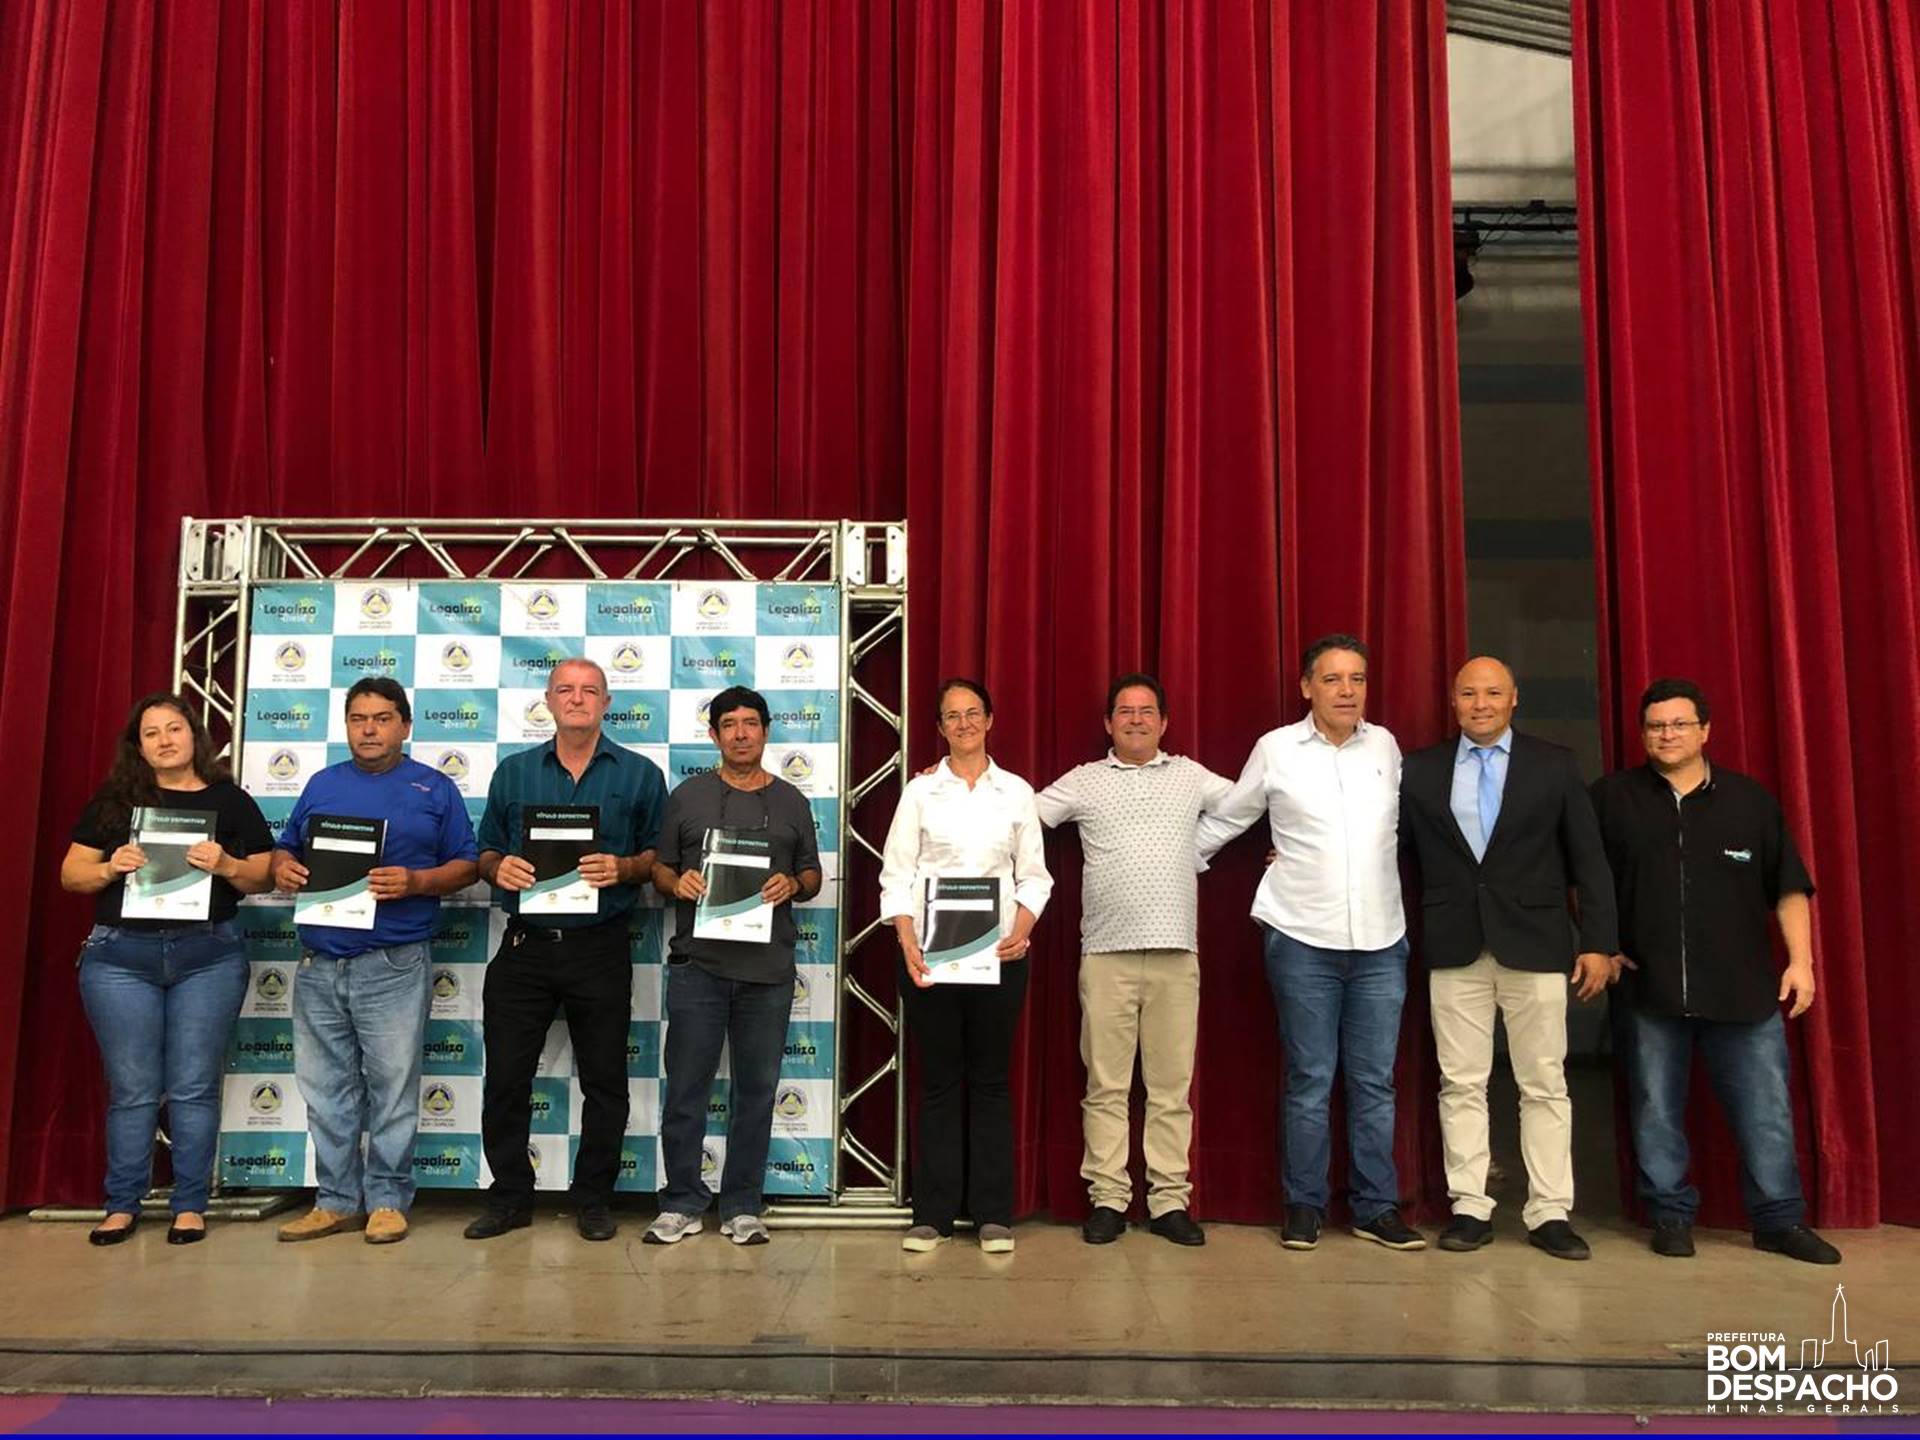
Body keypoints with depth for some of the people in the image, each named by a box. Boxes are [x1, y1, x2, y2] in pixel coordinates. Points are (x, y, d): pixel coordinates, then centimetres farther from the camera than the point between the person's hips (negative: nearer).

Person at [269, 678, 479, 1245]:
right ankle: (337, 1200, 21)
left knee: (392, 1088, 1)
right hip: (319, 964, 4)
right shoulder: (322, 784, 16)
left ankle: (388, 1200, 12)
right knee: (325, 1091, 10)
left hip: (394, 967, -4)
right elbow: (286, 848, 20)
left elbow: (466, 865, 1)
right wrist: (282, 869, -3)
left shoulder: (434, 789, 4)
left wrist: (415, 882, -16)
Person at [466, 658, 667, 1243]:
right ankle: (509, 1198, 21)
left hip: (600, 948, -2)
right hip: (524, 946, 2)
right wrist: (498, 867, -8)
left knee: (604, 1080, 6)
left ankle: (594, 1200, 20)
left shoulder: (640, 774, 4)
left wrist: (623, 869, -16)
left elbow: (660, 856, 4)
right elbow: (486, 851, 14)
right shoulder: (513, 772, 11)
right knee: (505, 1077, 5)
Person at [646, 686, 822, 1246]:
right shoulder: (688, 795, 8)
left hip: (768, 968, 1)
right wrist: (676, 882, -11)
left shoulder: (791, 801, 11)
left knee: (756, 1088, 7)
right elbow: (658, 866, 11)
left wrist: (793, 886, -8)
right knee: (686, 1088, 2)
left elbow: (813, 874, 14)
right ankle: (682, 1204, 16)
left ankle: (742, 1207, 18)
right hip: (698, 963, -1)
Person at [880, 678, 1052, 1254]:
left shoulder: (1017, 792, 9)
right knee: (939, 1081, 4)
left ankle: (993, 1215, 13)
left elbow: (1034, 875, 7)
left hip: (998, 952, 1)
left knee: (991, 1080, 5)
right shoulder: (920, 791, 6)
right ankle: (931, 1214, 13)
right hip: (929, 952, -1)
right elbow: (896, 872, 1)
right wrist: (908, 943, -11)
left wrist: (1023, 929, -10)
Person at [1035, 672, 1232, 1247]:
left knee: (1172, 1084, 5)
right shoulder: (1084, 781, 9)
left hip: (1175, 951, 1)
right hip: (1106, 952, -1)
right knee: (1106, 1084, 3)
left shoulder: (1190, 776, 13)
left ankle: (1169, 1200, 12)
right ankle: (1108, 1199, 11)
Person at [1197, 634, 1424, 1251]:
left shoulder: (1384, 745, 6)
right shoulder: (1276, 749, -1)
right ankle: (1304, 1206, 18)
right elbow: (1225, 820, 10)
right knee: (1309, 1080, 5)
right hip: (1302, 940, -2)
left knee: (1375, 1082, 8)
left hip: (1380, 942, 3)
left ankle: (1377, 1208, 20)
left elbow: (1401, 823, 18)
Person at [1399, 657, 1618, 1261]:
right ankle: (1470, 1207, 13)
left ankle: (1550, 1212, 12)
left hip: (1533, 944, -1)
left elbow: (1588, 859, 4)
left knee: (1544, 1084, 4)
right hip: (1454, 947, 1)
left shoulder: (1555, 765, 5)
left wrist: (1600, 942, -1)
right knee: (1461, 1083, 4)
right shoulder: (1420, 770, 8)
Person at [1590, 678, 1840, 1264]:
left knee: (1765, 1108, 5)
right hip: (1651, 988, 0)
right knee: (1656, 1110, 7)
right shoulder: (1613, 797, 1)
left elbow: (1788, 887, 7)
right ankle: (1671, 1216, 20)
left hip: (1744, 988, 1)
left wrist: (1801, 959, 0)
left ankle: (1780, 1220, 19)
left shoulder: (1750, 799, 4)